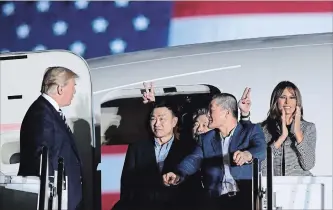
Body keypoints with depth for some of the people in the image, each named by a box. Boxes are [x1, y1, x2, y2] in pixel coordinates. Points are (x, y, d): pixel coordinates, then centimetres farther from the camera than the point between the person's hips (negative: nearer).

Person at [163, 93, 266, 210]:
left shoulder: (252, 130, 8)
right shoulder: (206, 138, 19)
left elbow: (261, 150, -10)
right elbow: (195, 159, 5)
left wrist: (248, 155, -33)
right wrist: (178, 176, -16)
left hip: (247, 197, -3)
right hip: (217, 200, 3)